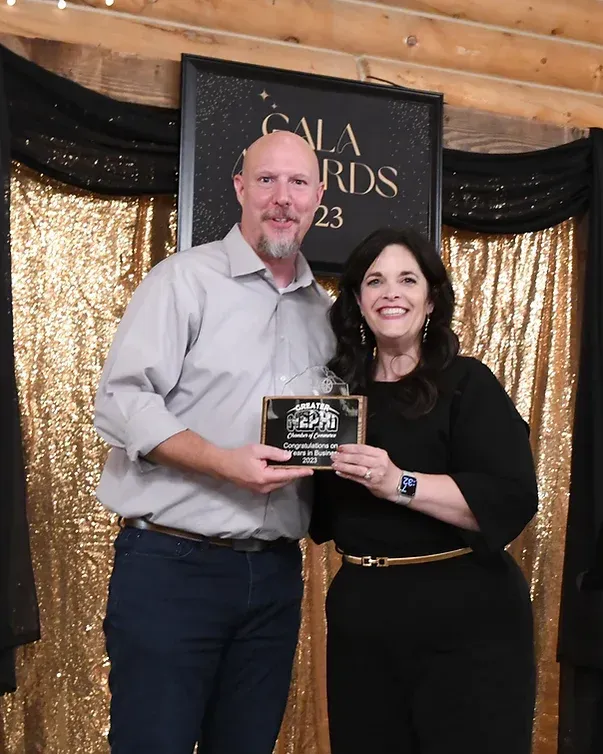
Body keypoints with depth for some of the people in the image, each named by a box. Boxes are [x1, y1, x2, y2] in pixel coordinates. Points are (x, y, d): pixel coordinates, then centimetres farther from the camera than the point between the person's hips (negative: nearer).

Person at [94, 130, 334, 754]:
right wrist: (223, 462, -21)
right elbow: (120, 400, -11)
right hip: (171, 565, -5)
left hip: (275, 572, 5)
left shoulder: (322, 309, 14)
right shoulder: (185, 278, -3)